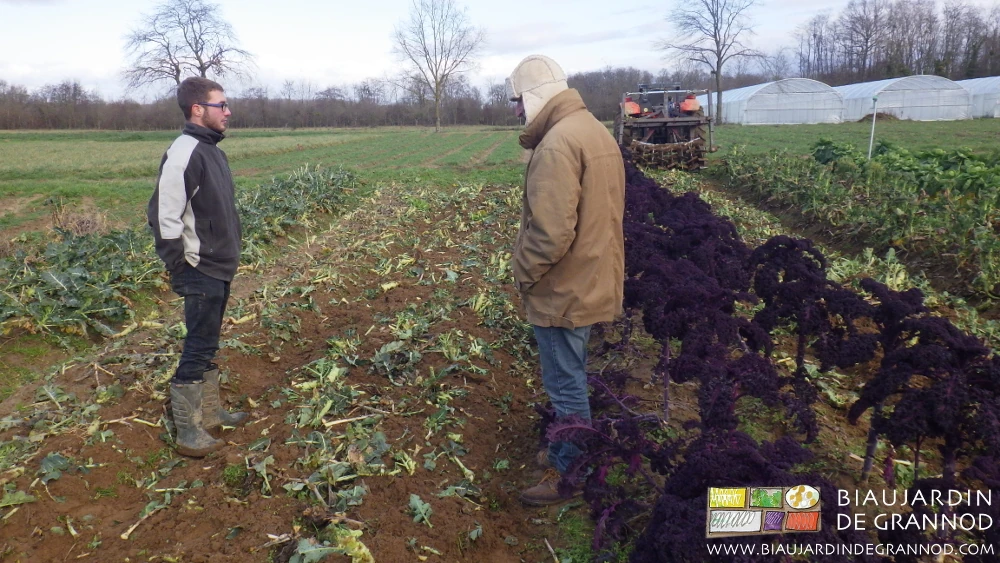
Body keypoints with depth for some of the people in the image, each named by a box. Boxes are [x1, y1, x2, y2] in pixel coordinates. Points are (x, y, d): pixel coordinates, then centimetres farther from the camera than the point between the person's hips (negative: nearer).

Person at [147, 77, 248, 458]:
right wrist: (179, 268, -18)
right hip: (200, 273, -9)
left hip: (221, 269, 9)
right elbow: (164, 216, -22)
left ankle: (211, 412, 32)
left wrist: (229, 257, 16)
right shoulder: (184, 153, -18)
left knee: (208, 345, 18)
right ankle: (188, 432, 10)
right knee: (198, 349, -2)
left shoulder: (212, 150, 11)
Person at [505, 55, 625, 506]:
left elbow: (550, 232, -28)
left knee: (566, 384, 5)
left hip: (564, 290, -10)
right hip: (593, 280, 10)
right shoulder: (595, 130, 11)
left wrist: (523, 275, -12)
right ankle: (568, 451, 39)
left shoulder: (557, 143, -22)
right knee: (571, 377, 22)